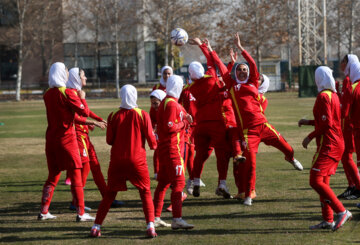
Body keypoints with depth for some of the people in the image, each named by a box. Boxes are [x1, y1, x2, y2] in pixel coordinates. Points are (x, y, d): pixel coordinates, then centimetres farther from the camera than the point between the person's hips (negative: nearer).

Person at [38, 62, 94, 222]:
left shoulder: (48, 95, 7)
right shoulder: (67, 93, -13)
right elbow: (84, 112, -12)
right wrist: (82, 97, 4)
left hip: (51, 137, 7)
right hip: (66, 138, -6)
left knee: (53, 176, 15)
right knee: (76, 175, -1)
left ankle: (44, 212, 15)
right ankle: (81, 213, -2)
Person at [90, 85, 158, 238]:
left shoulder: (114, 116, -2)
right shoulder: (142, 115, -6)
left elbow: (109, 141, 2)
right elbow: (151, 139, -4)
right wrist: (154, 145, 17)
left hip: (117, 161, 2)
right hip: (137, 160, -2)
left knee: (110, 194, 12)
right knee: (145, 193, 8)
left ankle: (96, 227, 8)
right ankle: (150, 226, -7)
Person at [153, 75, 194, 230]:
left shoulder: (165, 102, 17)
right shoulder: (171, 104, -15)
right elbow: (170, 127, -21)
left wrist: (184, 119, 6)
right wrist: (185, 123, -8)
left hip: (164, 148, 10)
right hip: (172, 148, -10)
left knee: (163, 182, 14)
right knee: (178, 182, -10)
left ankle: (155, 217, 18)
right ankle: (177, 219, -13)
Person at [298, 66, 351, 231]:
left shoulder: (323, 96, -14)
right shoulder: (334, 95, 15)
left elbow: (326, 124, -20)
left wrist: (310, 136, -11)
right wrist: (309, 122, 23)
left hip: (327, 145, -10)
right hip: (337, 144, 10)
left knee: (316, 181, -12)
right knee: (323, 181, 12)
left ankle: (341, 212, -17)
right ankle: (328, 220, 12)